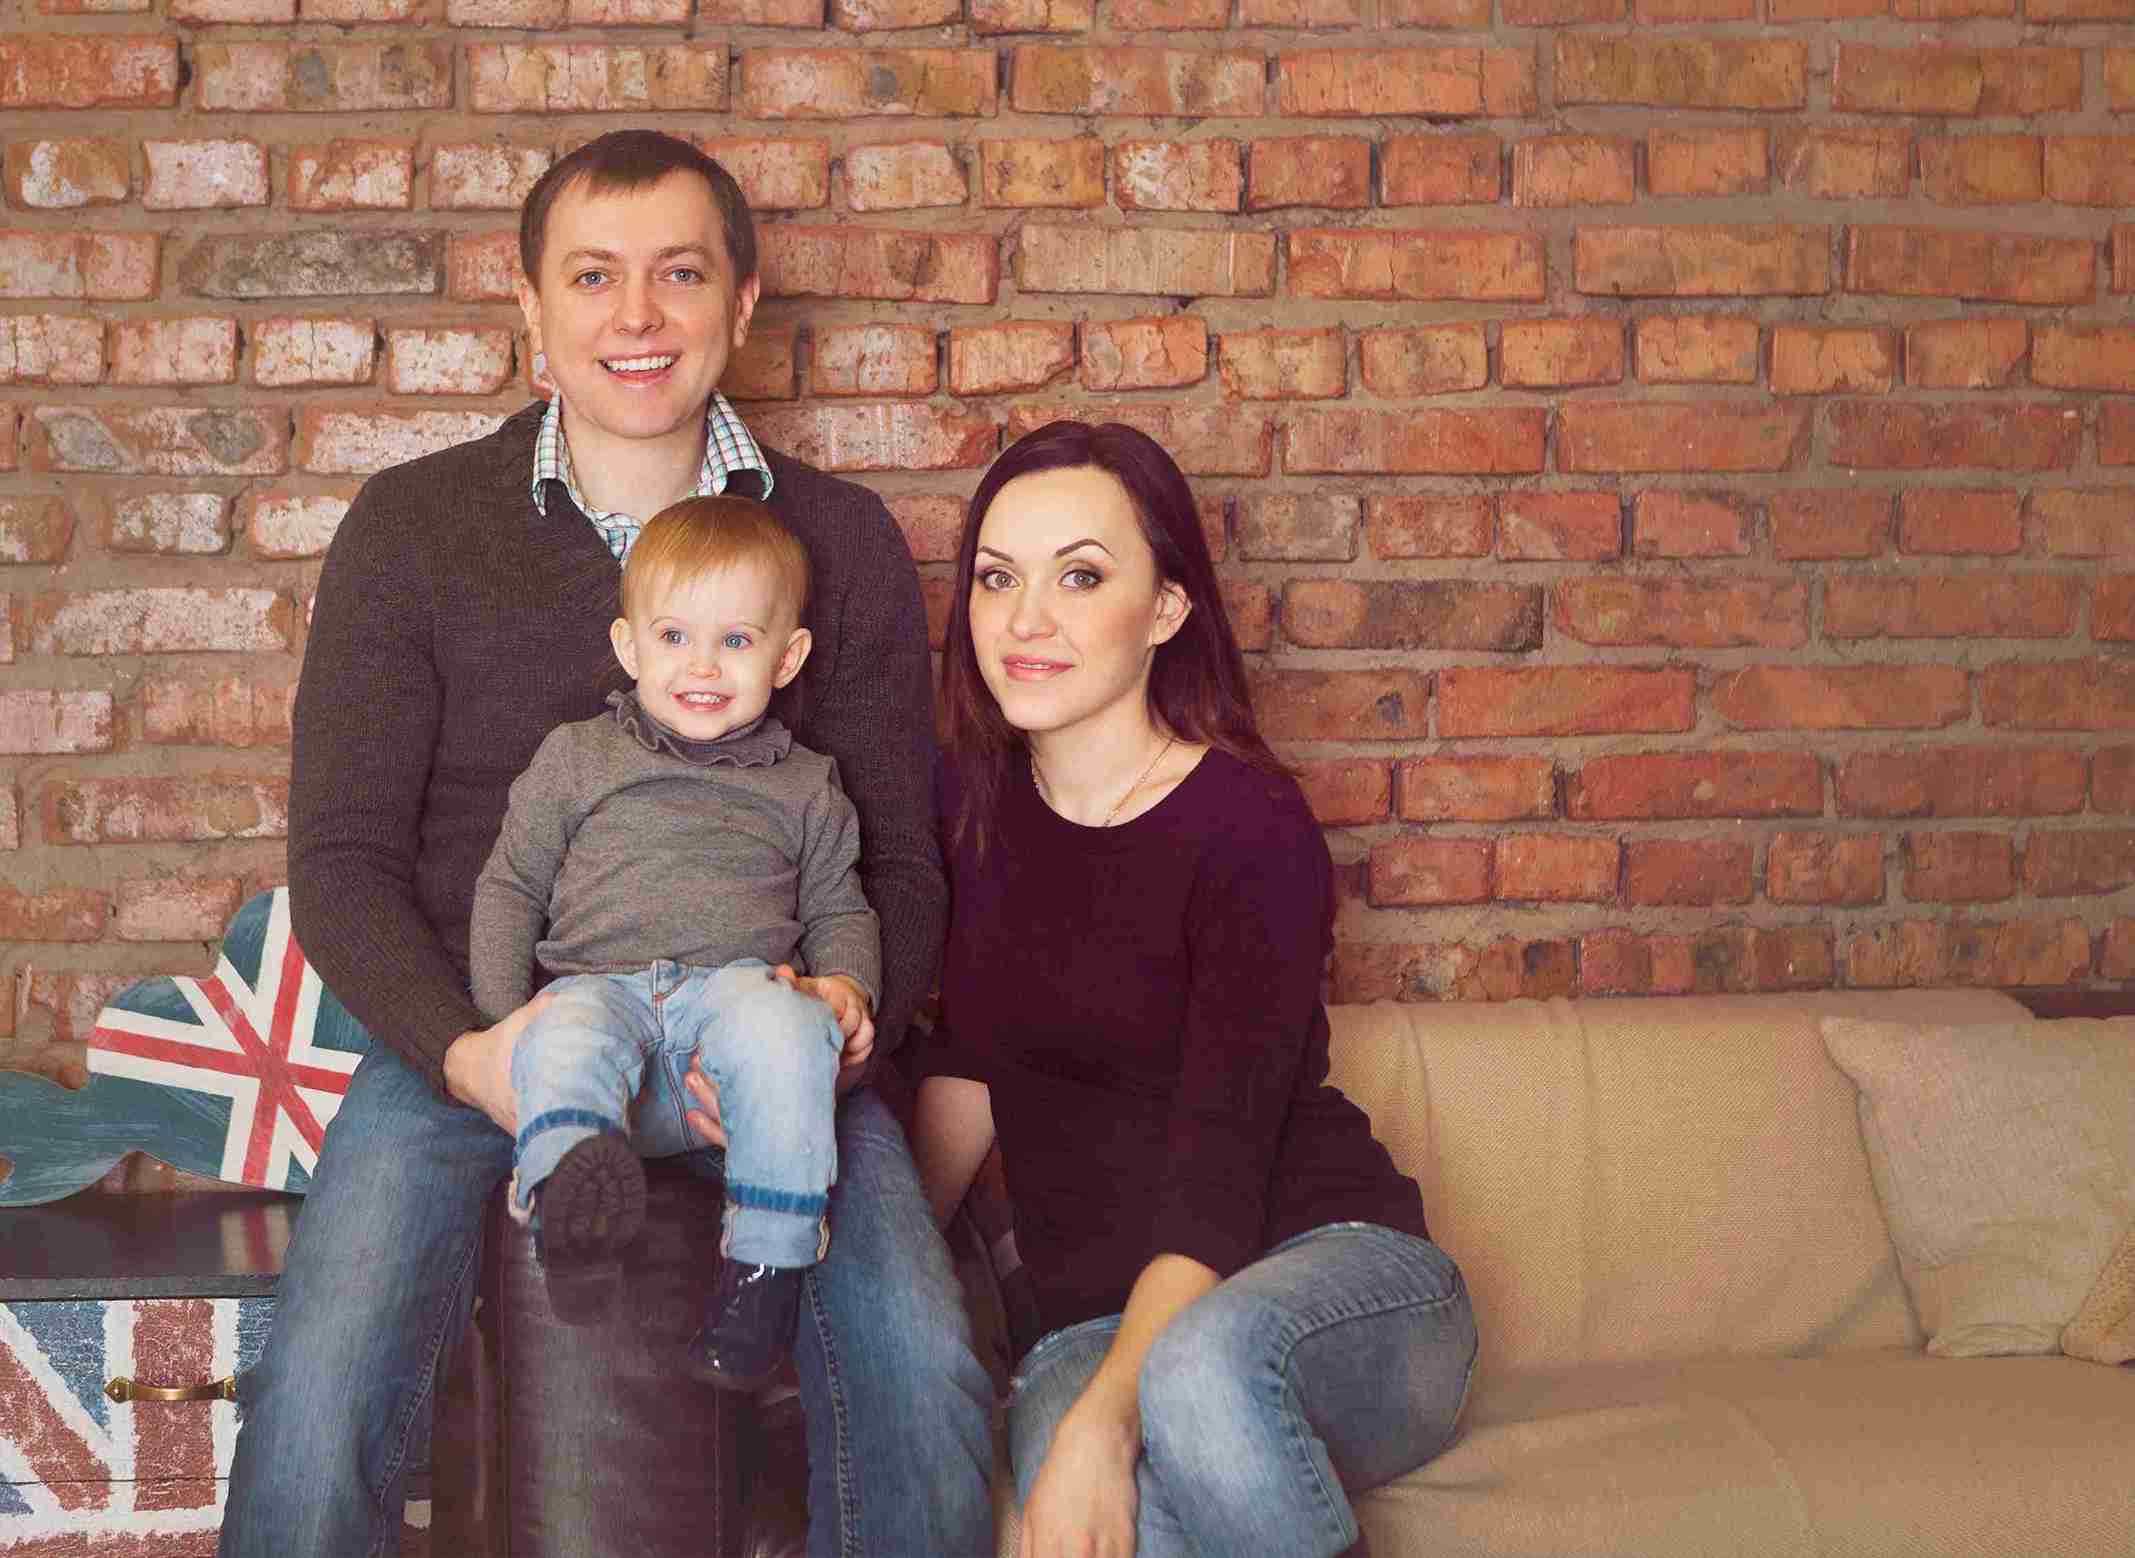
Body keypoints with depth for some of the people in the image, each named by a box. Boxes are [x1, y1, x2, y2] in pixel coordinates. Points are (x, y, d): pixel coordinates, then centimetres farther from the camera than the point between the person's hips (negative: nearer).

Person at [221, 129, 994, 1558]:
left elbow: (896, 861, 7)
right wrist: (463, 1052, -18)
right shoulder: (411, 525, 3)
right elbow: (343, 856, 2)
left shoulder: (842, 542, 7)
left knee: (923, 1372, -25)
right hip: (469, 1030, 0)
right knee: (316, 1399, -26)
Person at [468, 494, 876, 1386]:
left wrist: (845, 984, 3)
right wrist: (503, 1020, 5)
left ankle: (767, 1264, -38)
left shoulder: (803, 788, 23)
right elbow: (509, 887, 19)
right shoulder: (576, 758, 20)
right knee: (566, 1039, -37)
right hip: (600, 985, 0)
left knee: (782, 1025, -37)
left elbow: (838, 908, 26)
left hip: (738, 982, 0)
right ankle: (572, 1207, -65)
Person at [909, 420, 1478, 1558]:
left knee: (1199, 1373, -40)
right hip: (1092, 1316, 3)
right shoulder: (969, 796, 8)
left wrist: (1105, 1420, -31)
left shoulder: (1251, 825, -12)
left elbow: (1214, 1174, -20)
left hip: (1333, 1264, -2)